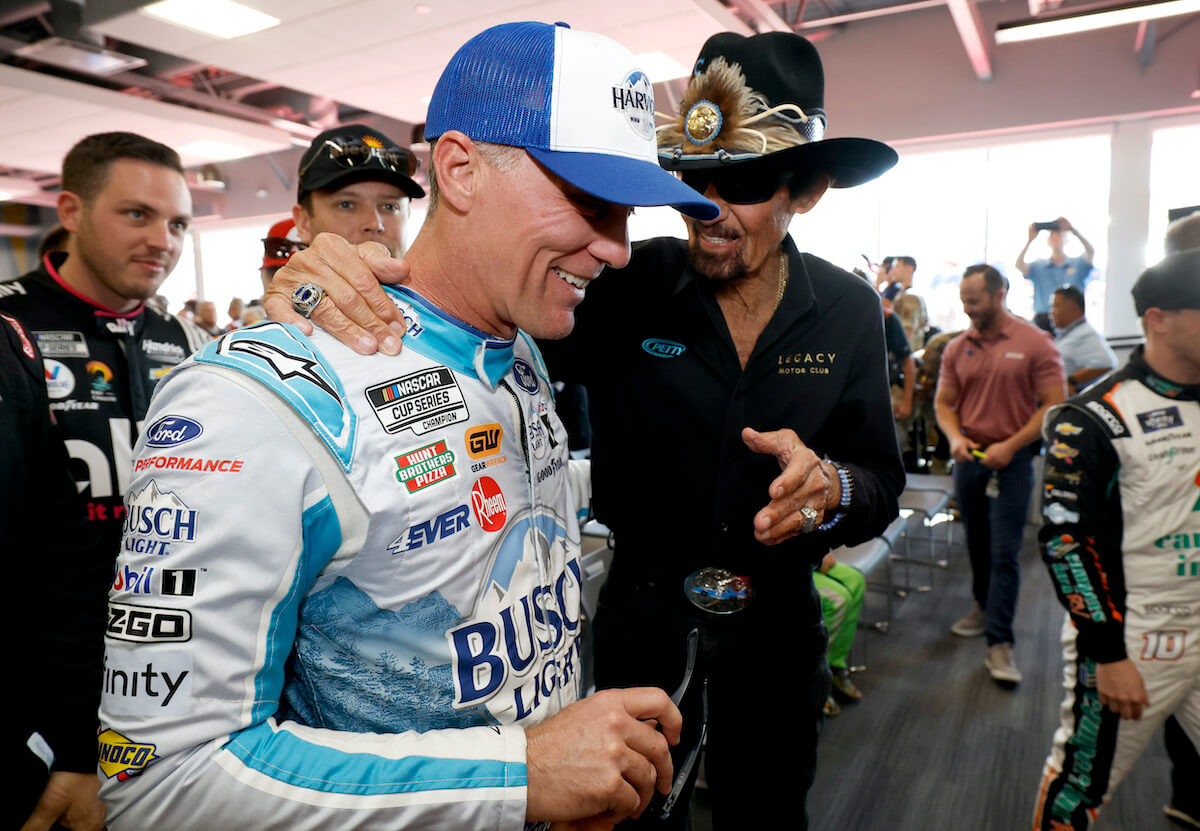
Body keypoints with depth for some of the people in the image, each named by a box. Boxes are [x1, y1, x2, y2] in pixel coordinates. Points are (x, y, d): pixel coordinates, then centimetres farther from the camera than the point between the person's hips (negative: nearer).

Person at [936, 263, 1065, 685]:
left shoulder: (1035, 344, -7)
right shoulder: (956, 348, 5)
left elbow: (1054, 405, -8)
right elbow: (943, 402, 10)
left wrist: (1010, 446, -16)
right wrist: (955, 437, -9)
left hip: (1012, 460, -4)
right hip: (969, 457, 4)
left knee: (1004, 552, -5)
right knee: (977, 544, 16)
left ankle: (999, 645, 0)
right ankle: (985, 607, 37)